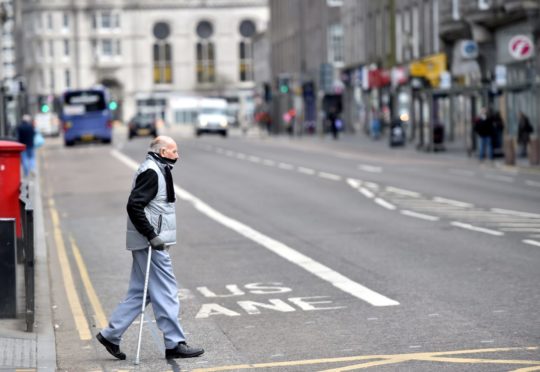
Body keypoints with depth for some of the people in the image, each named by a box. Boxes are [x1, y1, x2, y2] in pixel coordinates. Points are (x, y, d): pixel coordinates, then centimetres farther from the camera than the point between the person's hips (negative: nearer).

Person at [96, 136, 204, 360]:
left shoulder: (156, 170, 18)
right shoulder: (151, 172, -14)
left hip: (150, 242, 10)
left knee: (139, 292, 13)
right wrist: (151, 235, -22)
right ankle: (174, 344, -1)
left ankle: (110, 335, 16)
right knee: (165, 293, -5)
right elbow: (134, 206, -23)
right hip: (150, 245, -10)